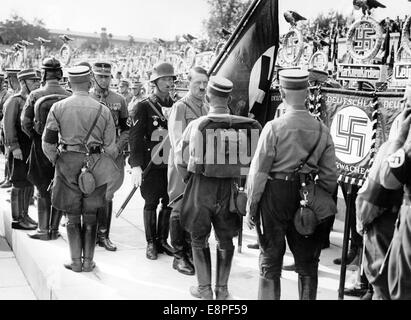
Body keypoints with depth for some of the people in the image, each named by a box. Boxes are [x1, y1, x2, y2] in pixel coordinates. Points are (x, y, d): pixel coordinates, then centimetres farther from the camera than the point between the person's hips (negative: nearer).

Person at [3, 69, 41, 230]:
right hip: (20, 150, -8)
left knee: (30, 182, 13)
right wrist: (14, 147, -21)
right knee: (19, 184, -1)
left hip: (33, 149, 8)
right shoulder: (14, 101, -10)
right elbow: (8, 126, -16)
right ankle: (16, 219, 7)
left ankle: (24, 215, 24)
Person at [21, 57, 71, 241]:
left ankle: (44, 230, 11)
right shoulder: (68, 97, -5)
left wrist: (35, 136, 5)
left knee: (43, 190, 9)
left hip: (41, 146, -1)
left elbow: (25, 122, -10)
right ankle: (54, 229, 18)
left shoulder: (35, 95, -7)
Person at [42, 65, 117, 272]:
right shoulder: (103, 110, -1)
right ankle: (88, 261, 17)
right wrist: (108, 170, 14)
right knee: (90, 216, 11)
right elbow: (110, 147, 1)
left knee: (72, 217, 11)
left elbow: (47, 142, -3)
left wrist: (56, 161, 13)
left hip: (67, 164, 0)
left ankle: (76, 261, 14)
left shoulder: (58, 108, -3)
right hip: (95, 166, 1)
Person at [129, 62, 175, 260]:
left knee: (169, 203, 8)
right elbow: (135, 136, -8)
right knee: (151, 203, 5)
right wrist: (136, 165, -17)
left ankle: (162, 240, 22)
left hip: (172, 164, 4)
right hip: (151, 164, -4)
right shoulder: (144, 106, -3)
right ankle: (151, 244, 16)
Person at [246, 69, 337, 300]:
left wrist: (251, 206, -2)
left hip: (276, 195, -3)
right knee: (307, 261, 17)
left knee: (271, 260, 11)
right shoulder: (322, 130, -2)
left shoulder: (274, 128, -13)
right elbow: (330, 175, 2)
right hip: (307, 198, 3)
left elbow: (259, 171, -11)